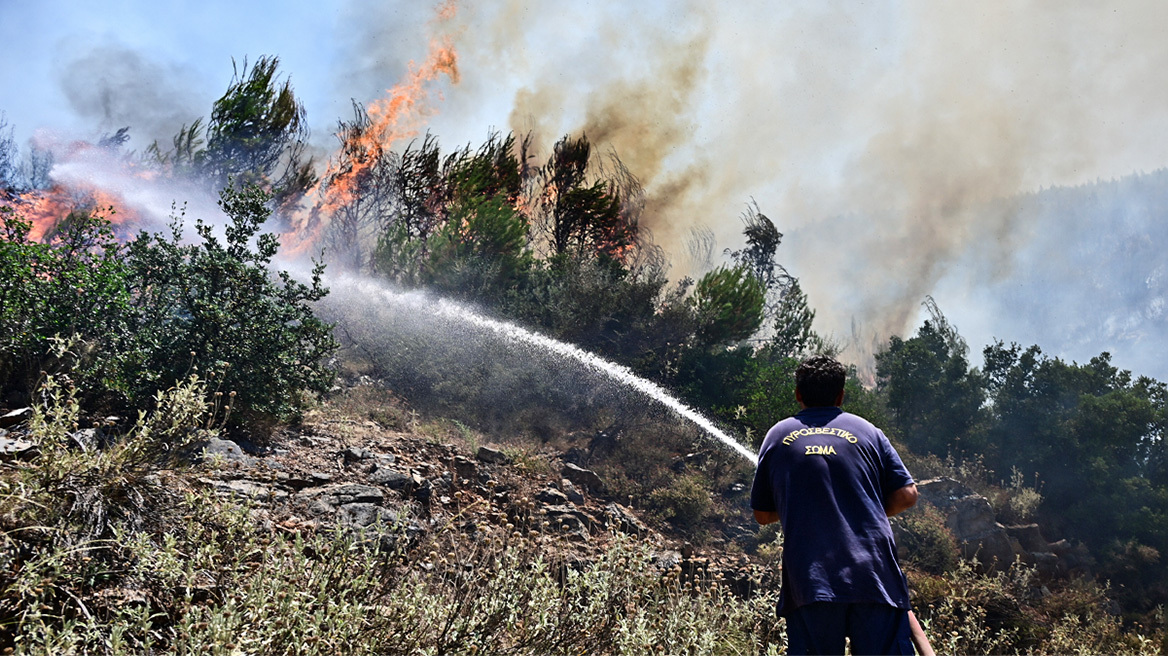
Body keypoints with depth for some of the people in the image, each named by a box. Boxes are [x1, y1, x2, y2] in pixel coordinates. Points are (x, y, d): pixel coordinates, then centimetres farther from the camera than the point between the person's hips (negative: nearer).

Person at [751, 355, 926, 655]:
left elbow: (763, 514, 15)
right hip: (875, 578, 0)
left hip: (809, 582, 0)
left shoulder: (778, 435, 13)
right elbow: (907, 496, 6)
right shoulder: (866, 430, 11)